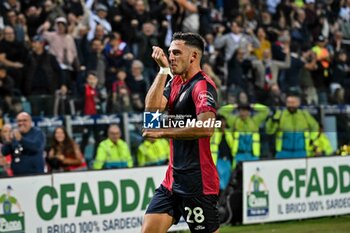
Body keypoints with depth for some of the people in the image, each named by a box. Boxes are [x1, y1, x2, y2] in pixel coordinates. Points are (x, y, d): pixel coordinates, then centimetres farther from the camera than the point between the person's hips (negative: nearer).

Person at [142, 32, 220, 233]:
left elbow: (206, 128, -27)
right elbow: (152, 108, 0)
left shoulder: (202, 85, -14)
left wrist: (162, 132, -20)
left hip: (197, 183, -9)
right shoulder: (176, 82, 13)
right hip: (174, 177, 9)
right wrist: (163, 70, -2)